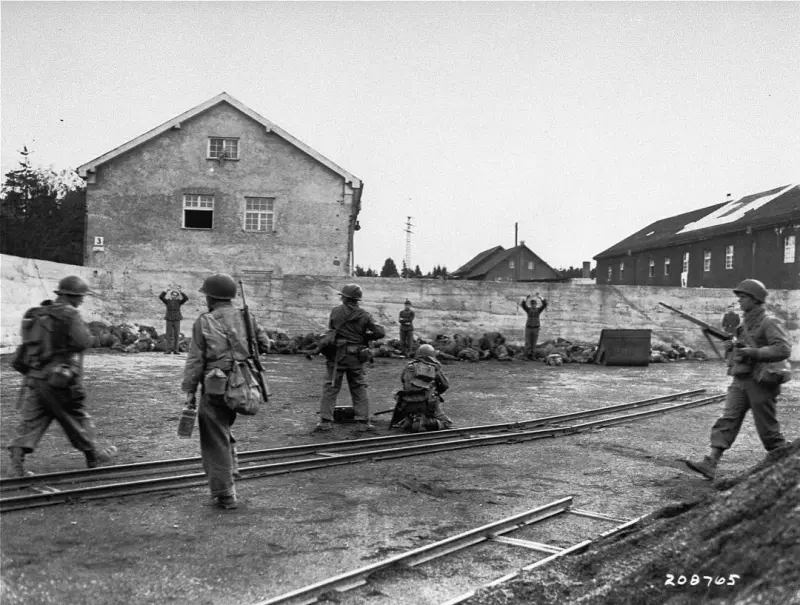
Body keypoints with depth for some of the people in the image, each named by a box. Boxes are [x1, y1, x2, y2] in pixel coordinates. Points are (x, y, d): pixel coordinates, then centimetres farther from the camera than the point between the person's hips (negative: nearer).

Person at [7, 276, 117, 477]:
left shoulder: (36, 314, 10)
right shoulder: (69, 315, -14)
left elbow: (29, 341, 16)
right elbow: (83, 342, -19)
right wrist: (85, 331, 0)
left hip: (33, 377, 6)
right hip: (59, 380, -6)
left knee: (30, 421, 7)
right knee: (77, 419, 10)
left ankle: (17, 463, -2)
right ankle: (93, 455, 25)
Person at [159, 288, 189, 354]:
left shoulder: (179, 302, 2)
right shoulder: (168, 301, 3)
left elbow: (186, 298, -14)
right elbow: (161, 296, -9)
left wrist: (180, 291, -19)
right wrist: (166, 290, -16)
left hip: (177, 320, 0)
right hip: (169, 320, 0)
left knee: (176, 335, 1)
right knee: (169, 335, -2)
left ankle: (175, 350, 7)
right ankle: (168, 350, -2)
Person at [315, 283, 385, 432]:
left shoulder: (336, 312, -3)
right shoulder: (364, 315, -2)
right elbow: (380, 332, -4)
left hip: (337, 355, -1)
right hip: (356, 358, 1)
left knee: (330, 388, 5)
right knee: (359, 389, 10)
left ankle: (325, 421, 2)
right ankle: (363, 421, 8)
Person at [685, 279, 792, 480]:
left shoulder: (768, 323, -9)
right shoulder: (744, 324, 15)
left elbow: (784, 349, -21)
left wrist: (752, 352, -24)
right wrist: (731, 348, 0)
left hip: (760, 382, -7)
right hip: (740, 381, 7)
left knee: (767, 428, 3)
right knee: (727, 421, -3)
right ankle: (710, 463, -9)